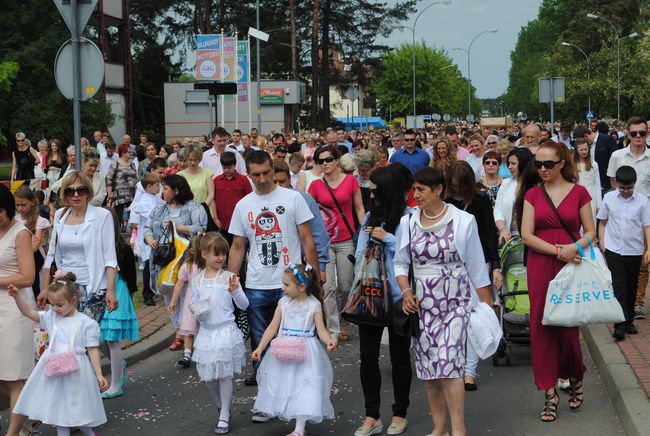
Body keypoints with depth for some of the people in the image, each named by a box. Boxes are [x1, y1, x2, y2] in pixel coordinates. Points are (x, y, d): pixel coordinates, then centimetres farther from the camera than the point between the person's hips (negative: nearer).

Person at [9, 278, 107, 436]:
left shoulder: (87, 323, -7)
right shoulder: (51, 317, 5)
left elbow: (93, 350, -5)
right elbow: (28, 312, 4)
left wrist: (99, 375, -7)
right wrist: (17, 296, -12)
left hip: (76, 372, -4)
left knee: (78, 410, 5)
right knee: (59, 409, 11)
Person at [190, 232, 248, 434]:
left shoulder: (228, 277, -5)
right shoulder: (197, 279, 4)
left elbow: (244, 305, -6)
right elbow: (193, 305, 11)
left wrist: (234, 291, -23)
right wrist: (198, 308, -11)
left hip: (226, 331, -4)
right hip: (206, 332, 4)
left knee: (224, 374, -2)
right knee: (208, 376, 10)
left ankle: (224, 417, 8)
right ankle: (222, 408, 31)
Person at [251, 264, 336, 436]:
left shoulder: (314, 305, -7)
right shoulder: (283, 303, 1)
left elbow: (321, 330, -9)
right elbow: (272, 328, 2)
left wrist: (329, 341, -30)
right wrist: (259, 348, -4)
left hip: (305, 353, -4)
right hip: (284, 351, 4)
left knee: (303, 388, -6)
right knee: (283, 384, 8)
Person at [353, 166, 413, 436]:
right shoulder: (370, 217, 8)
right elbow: (359, 253, 12)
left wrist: (387, 238, -14)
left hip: (397, 295, -5)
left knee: (399, 356, 9)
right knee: (367, 355, 4)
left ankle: (400, 414, 22)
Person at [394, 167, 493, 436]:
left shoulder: (462, 221, -4)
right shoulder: (408, 222, 4)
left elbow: (476, 266, 1)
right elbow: (400, 263, 11)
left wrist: (487, 304, 3)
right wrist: (406, 291, -6)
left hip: (454, 302, -4)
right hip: (421, 303, 4)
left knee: (448, 363, -15)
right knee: (427, 367, 6)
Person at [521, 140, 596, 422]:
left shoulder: (579, 192, 1)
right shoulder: (533, 194, 5)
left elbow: (590, 232, 4)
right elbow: (527, 235, -2)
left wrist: (575, 247, -17)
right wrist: (557, 250, -14)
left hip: (571, 267, -1)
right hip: (540, 268, 2)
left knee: (568, 326, 0)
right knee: (542, 327, 0)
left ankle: (575, 380, 29)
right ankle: (550, 394, 8)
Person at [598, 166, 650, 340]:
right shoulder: (609, 198, 0)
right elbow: (602, 221, 10)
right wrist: (601, 241, 1)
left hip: (634, 251, 1)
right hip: (613, 250, -1)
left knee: (631, 288, 11)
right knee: (618, 287, -8)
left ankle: (629, 321, 25)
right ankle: (620, 325, -12)